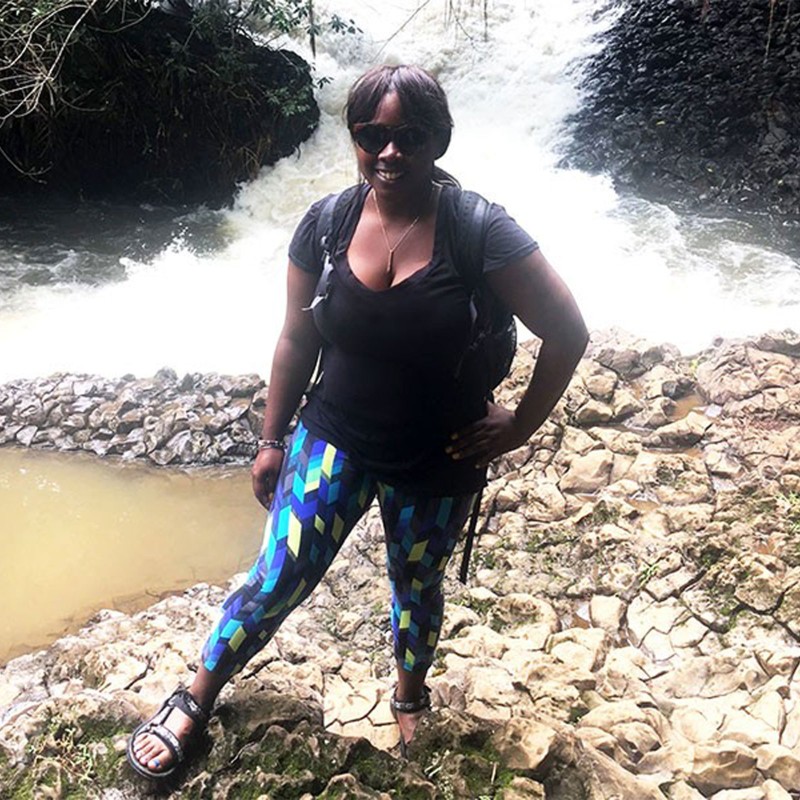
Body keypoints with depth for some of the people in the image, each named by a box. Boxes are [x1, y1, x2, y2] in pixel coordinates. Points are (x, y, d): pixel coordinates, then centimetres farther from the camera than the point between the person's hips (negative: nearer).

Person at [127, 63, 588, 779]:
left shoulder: (479, 230, -19)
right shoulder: (327, 224, -9)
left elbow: (568, 333, -13)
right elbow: (297, 339, 2)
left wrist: (521, 426, -9)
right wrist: (273, 439, 7)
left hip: (437, 463, -1)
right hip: (337, 439, 1)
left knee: (417, 586, 21)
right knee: (276, 582, 1)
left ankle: (410, 694, 52)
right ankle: (196, 700, 28)